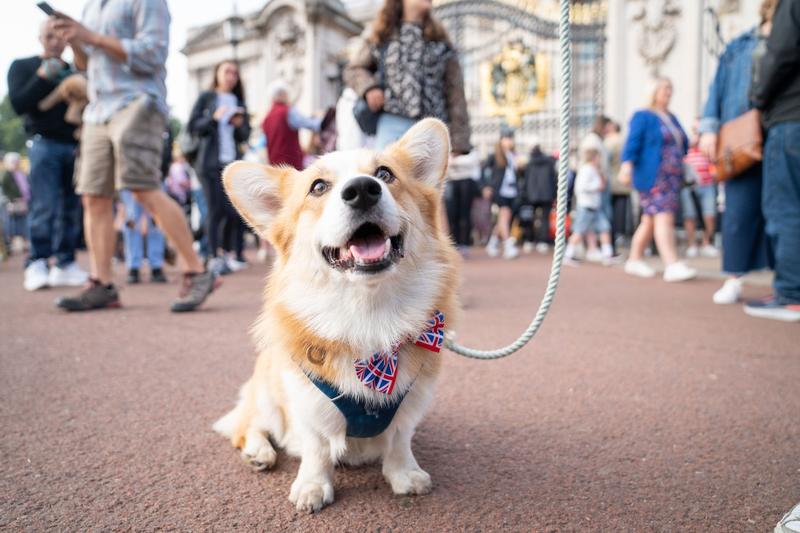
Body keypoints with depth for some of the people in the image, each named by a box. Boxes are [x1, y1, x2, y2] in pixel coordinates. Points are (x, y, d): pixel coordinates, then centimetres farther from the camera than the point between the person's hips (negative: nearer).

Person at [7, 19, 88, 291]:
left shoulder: (73, 71, 21)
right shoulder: (23, 66, 12)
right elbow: (18, 104, -1)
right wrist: (42, 77, -10)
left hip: (74, 146, 3)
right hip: (44, 144, -3)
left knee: (70, 209, -2)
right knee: (43, 207, -12)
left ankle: (65, 264, 2)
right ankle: (36, 266, -10)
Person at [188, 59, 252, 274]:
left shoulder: (239, 102, 19)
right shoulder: (206, 97, 8)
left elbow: (245, 135, 16)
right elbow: (192, 126, 1)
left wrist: (239, 124, -4)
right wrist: (213, 118, -12)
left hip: (234, 161, 4)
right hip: (211, 162, -3)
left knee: (236, 211, -3)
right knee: (216, 210, -8)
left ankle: (230, 253, 13)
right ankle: (214, 257, -2)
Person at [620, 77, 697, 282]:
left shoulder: (672, 118, 22)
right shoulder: (642, 117, -1)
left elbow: (683, 144, 26)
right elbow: (632, 142, -14)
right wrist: (627, 164, -27)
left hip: (672, 179, 8)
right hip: (653, 178, -8)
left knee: (650, 219, 9)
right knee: (663, 217, -17)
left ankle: (634, 260, 17)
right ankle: (672, 265, -22)